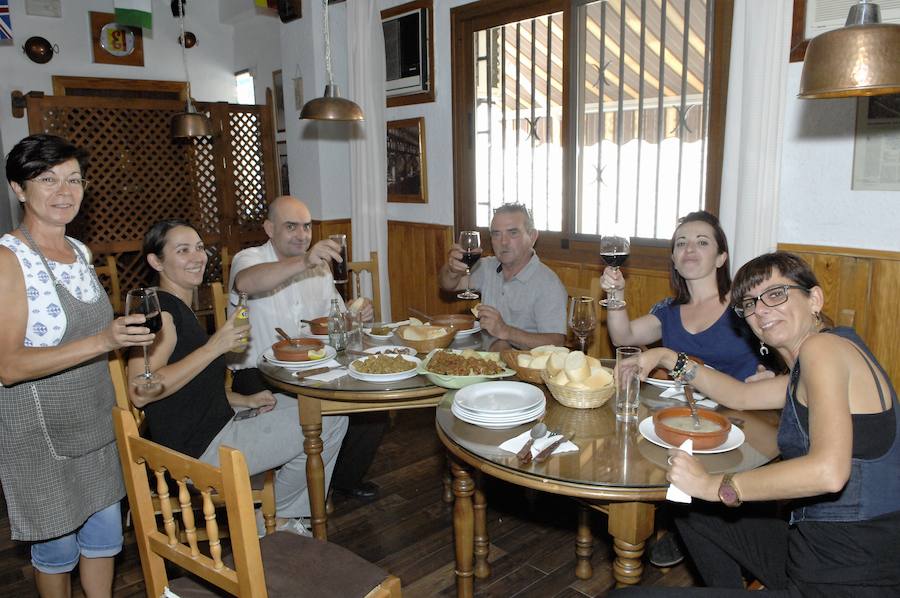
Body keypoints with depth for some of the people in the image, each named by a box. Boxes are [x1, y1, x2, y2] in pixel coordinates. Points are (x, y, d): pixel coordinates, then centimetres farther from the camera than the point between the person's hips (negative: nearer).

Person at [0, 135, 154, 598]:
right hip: (40, 432, -6)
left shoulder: (79, 251, 5)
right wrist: (101, 342, -32)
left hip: (96, 419, 6)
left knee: (105, 532, 17)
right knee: (58, 547, 11)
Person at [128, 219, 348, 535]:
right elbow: (141, 393, -28)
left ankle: (282, 519, 18)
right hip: (199, 451, -10)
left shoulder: (180, 308, 15)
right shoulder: (160, 309, -16)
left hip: (220, 424, 10)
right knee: (327, 425, -9)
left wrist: (244, 400, 7)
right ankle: (272, 518, 11)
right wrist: (214, 347, -26)